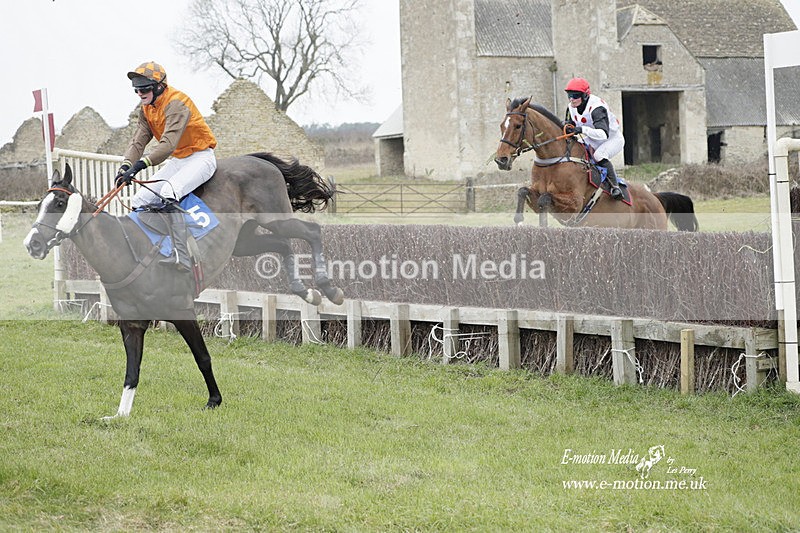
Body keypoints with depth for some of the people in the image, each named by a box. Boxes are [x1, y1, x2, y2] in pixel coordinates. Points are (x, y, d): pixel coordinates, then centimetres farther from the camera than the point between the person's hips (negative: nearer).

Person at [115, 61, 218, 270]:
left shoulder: (176, 104, -23)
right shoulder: (146, 109, 5)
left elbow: (168, 144, -35)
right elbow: (138, 141, -4)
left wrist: (139, 165, -45)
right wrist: (126, 165, -24)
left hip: (200, 157, -9)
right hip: (177, 161, 9)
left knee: (168, 193, -34)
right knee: (140, 201, -1)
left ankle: (181, 256, -39)